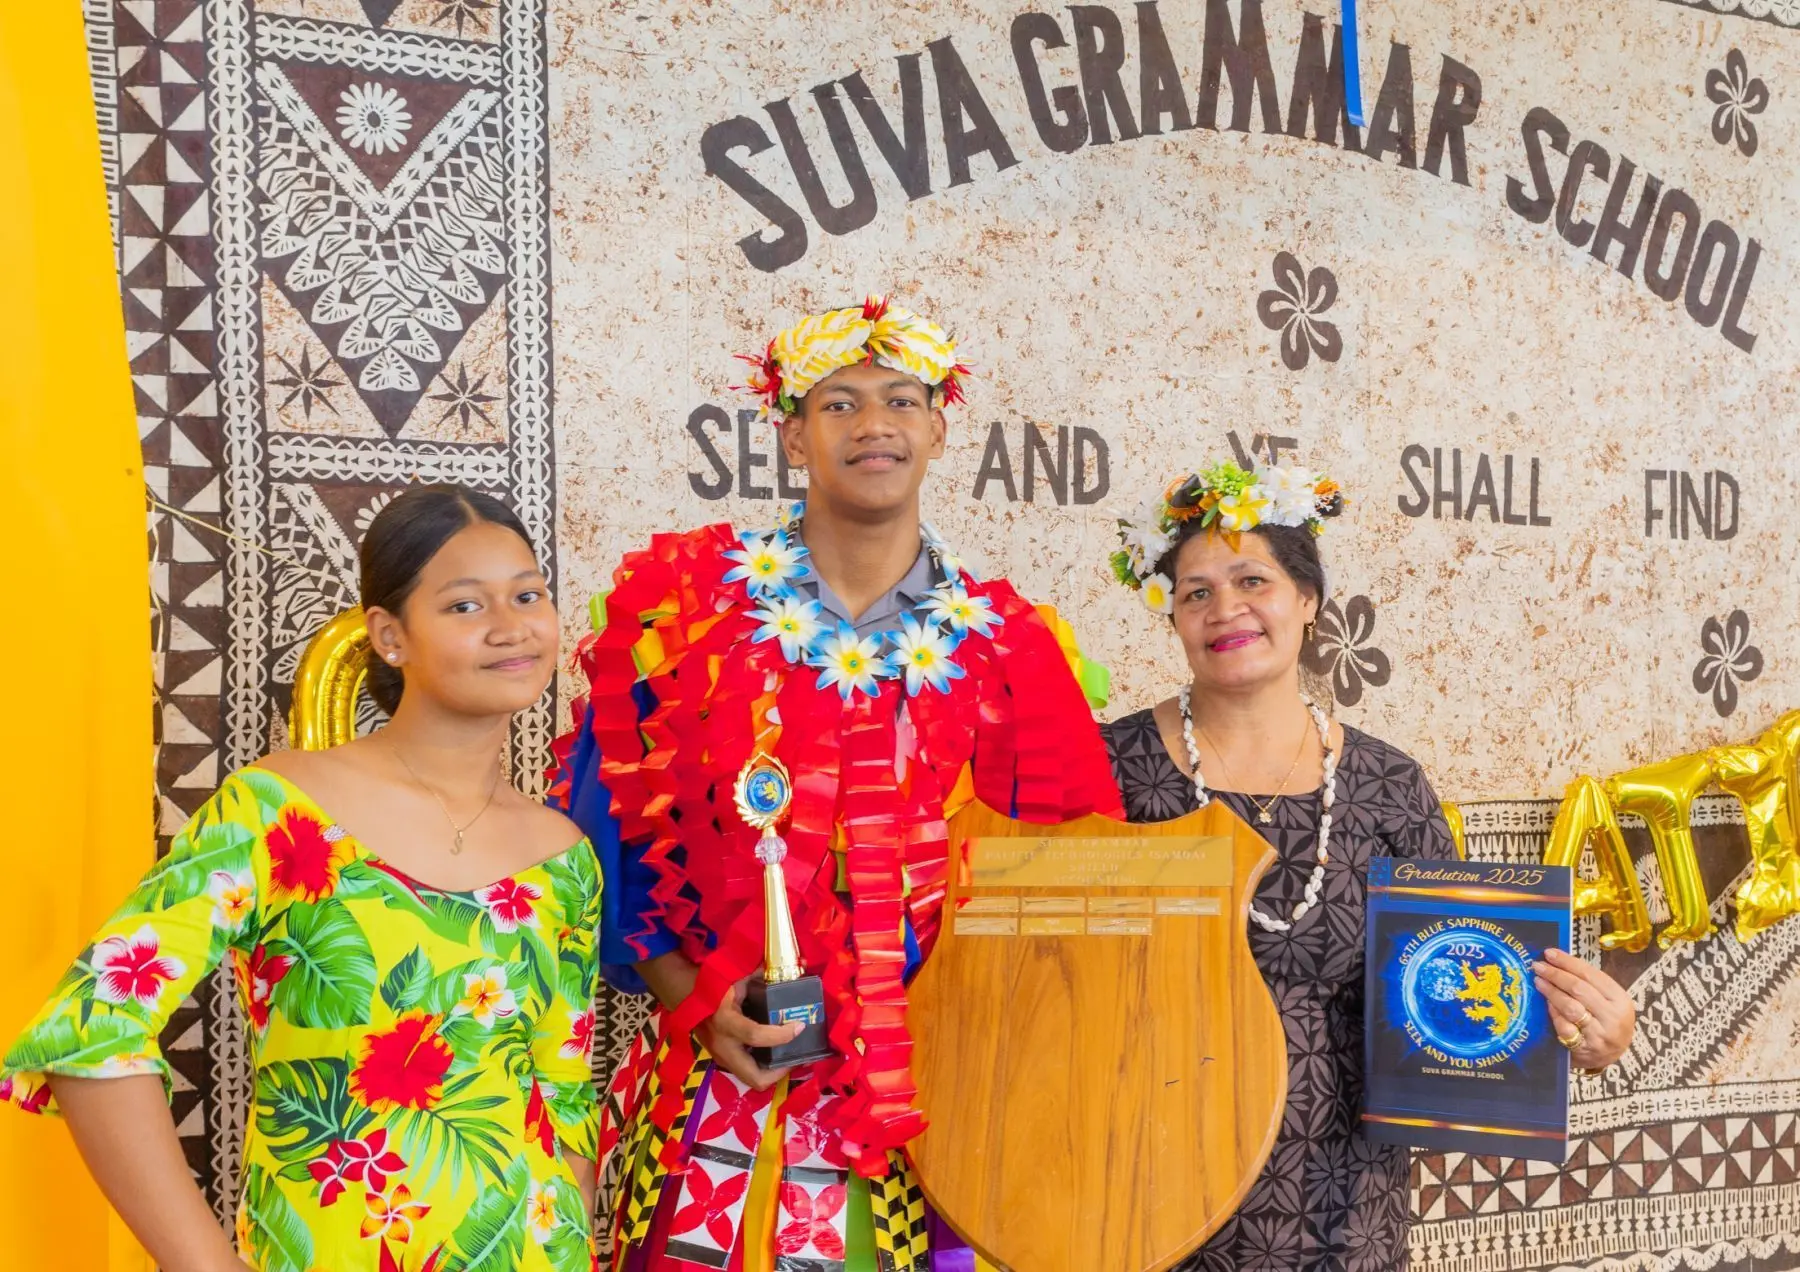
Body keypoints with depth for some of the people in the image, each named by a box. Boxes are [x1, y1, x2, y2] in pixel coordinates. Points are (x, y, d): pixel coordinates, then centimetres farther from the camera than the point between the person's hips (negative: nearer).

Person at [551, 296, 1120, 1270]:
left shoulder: (1008, 645, 5)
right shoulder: (686, 601, 0)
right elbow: (603, 833, 0)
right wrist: (693, 998, -10)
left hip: (939, 1105, 2)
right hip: (729, 1088, -1)